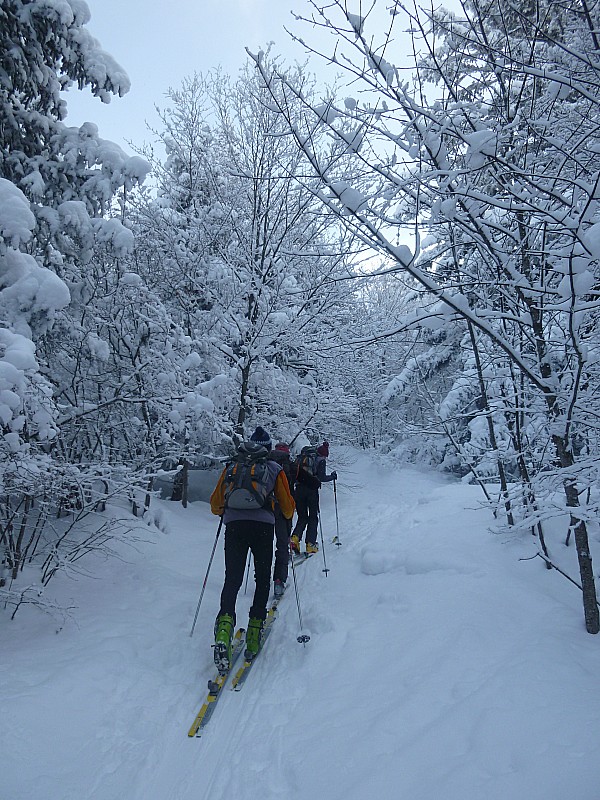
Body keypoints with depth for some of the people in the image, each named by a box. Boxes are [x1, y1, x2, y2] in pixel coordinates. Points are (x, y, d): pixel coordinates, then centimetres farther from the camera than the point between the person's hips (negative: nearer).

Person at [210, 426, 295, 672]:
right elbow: (288, 507, 14)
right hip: (263, 527, -1)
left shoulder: (231, 466, 17)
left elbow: (215, 504, 18)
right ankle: (255, 628, 10)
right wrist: (288, 515, 37)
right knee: (262, 579, 15)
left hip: (233, 525, 1)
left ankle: (225, 622, -19)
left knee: (232, 579, 4)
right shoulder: (274, 469, 12)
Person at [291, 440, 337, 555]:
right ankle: (310, 545, 6)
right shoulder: (321, 460, 1)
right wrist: (332, 477, 7)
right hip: (312, 490, -4)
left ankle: (295, 538, -7)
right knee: (313, 518, 12)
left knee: (302, 518, 15)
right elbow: (322, 478, -9)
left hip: (299, 490, 4)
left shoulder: (303, 456, 14)